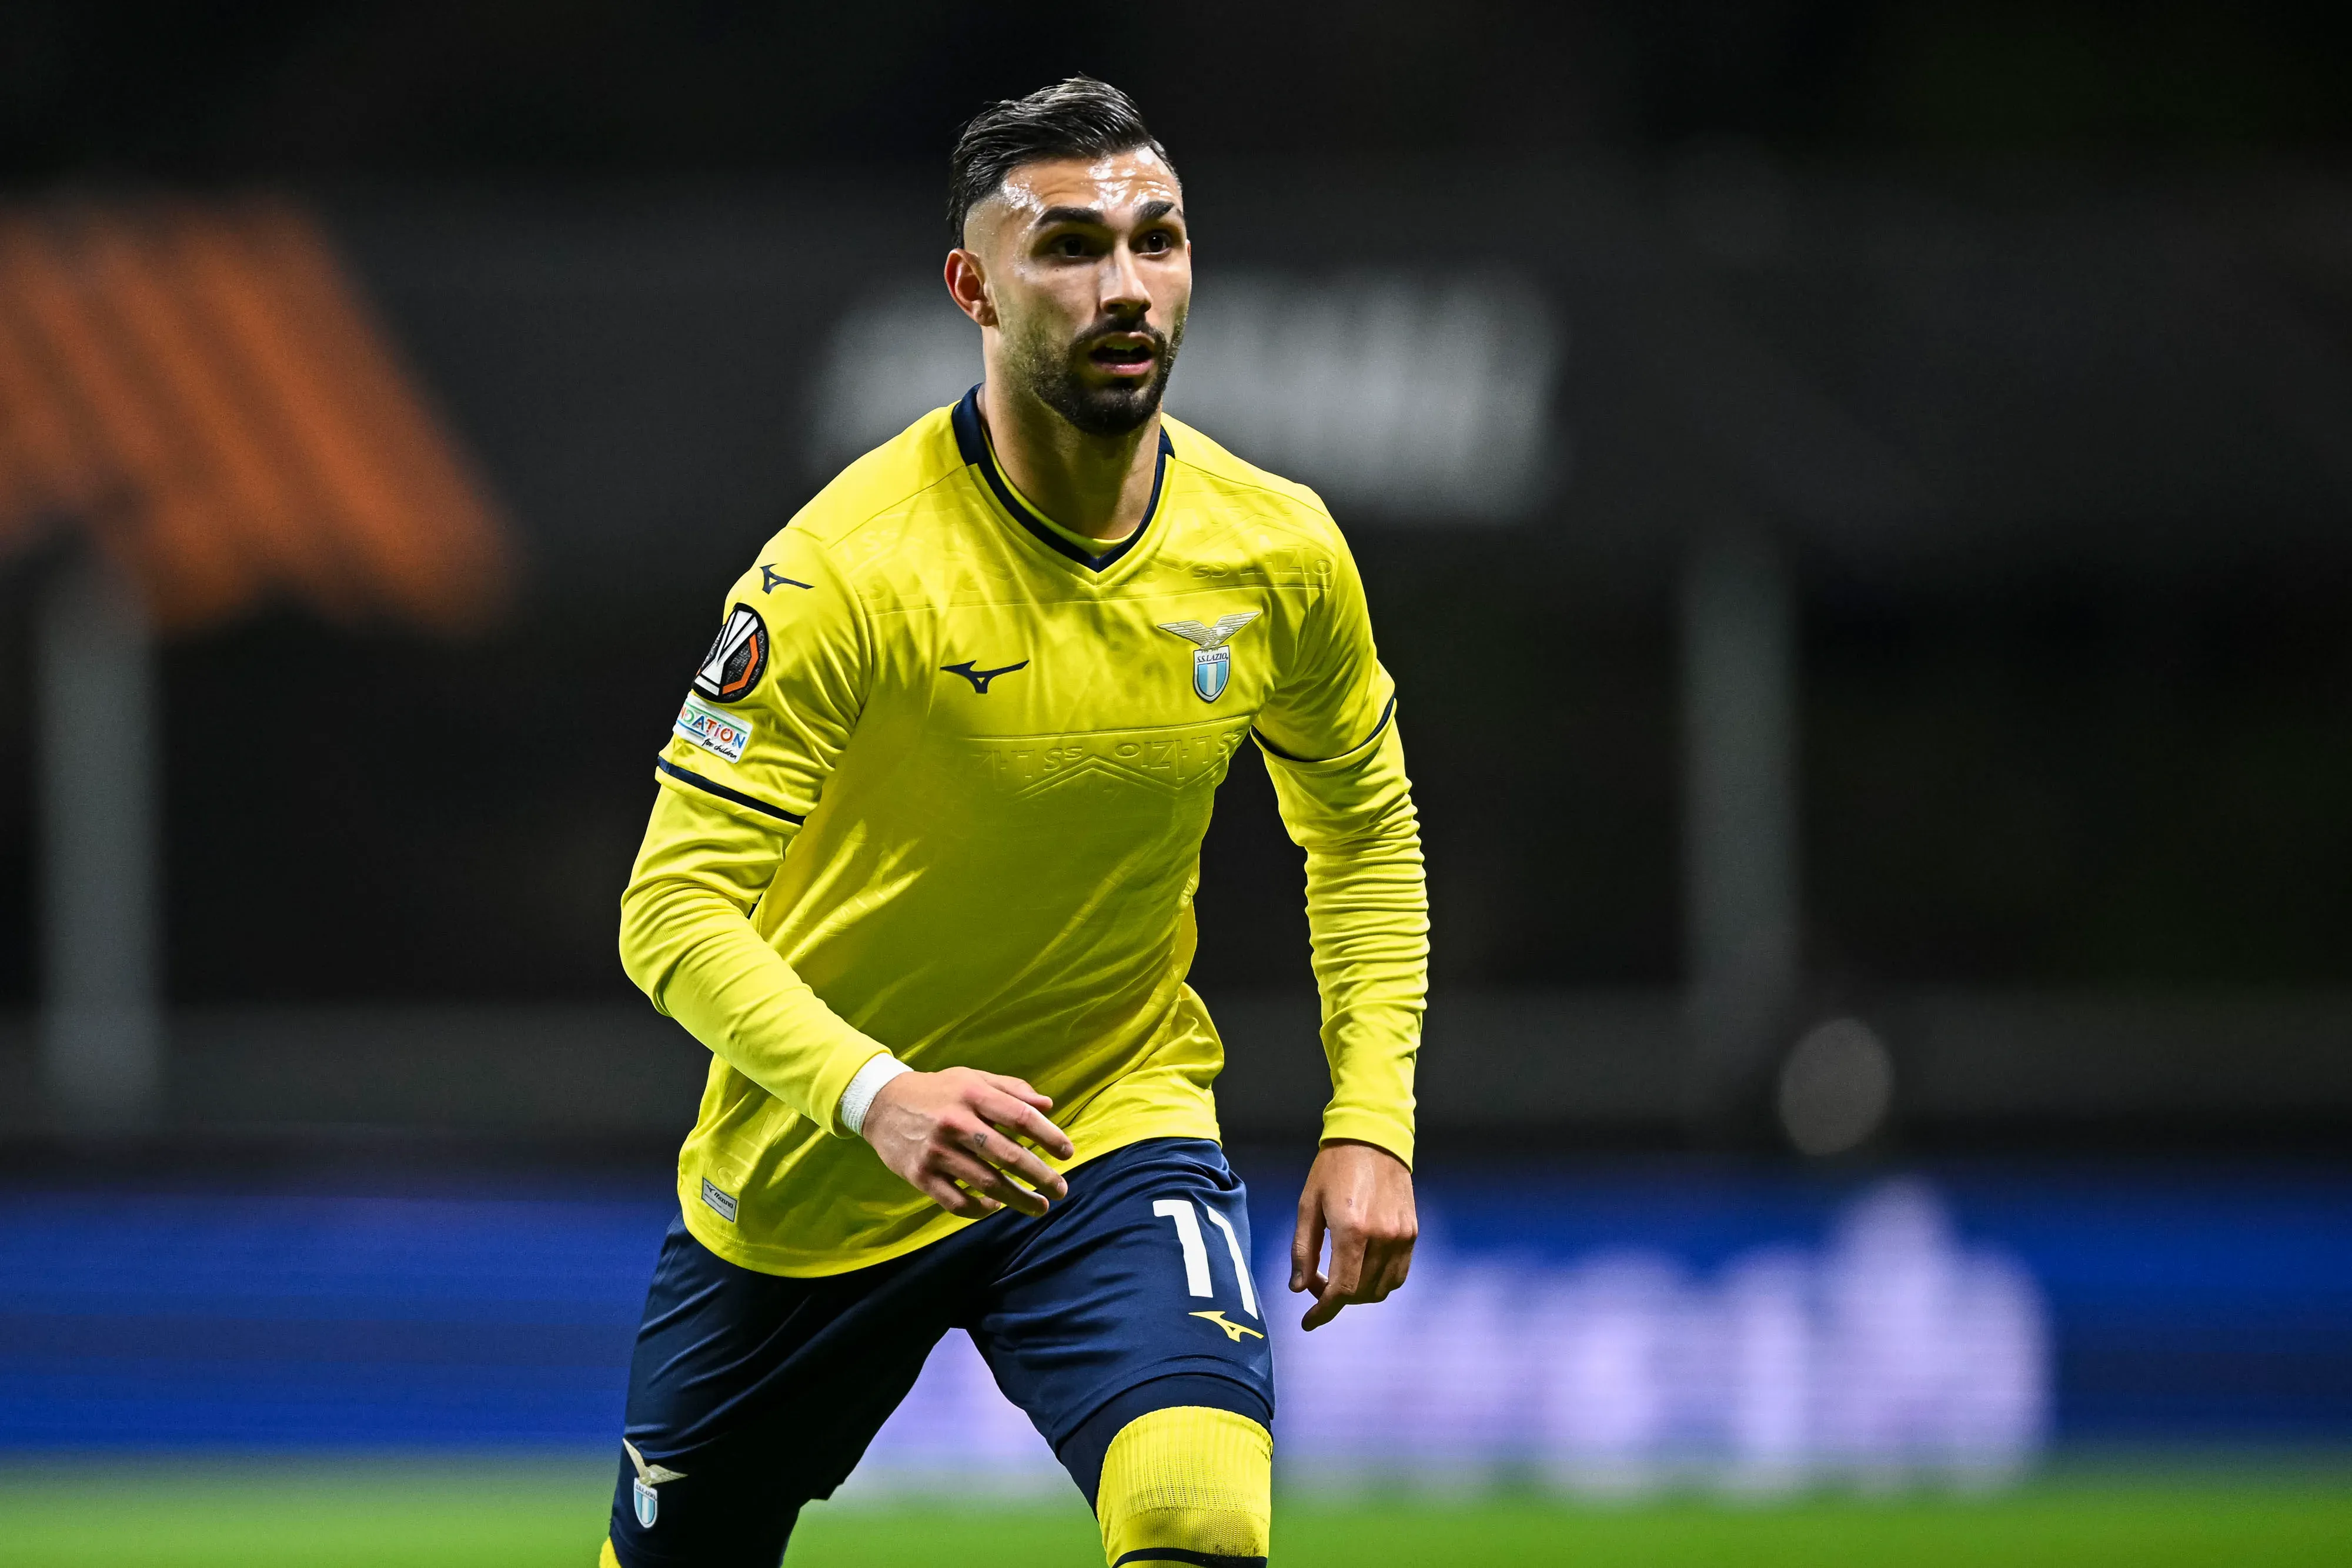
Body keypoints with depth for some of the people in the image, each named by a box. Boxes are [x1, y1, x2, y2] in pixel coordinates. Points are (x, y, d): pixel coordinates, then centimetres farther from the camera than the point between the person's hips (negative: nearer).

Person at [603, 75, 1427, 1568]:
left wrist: (1370, 1122, 0)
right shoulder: (844, 572, -22)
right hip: (808, 1176, -1)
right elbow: (674, 910, -23)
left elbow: (1365, 831, 11)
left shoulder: (1280, 553, -8)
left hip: (1119, 1129, 1)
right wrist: (877, 1094, -39)